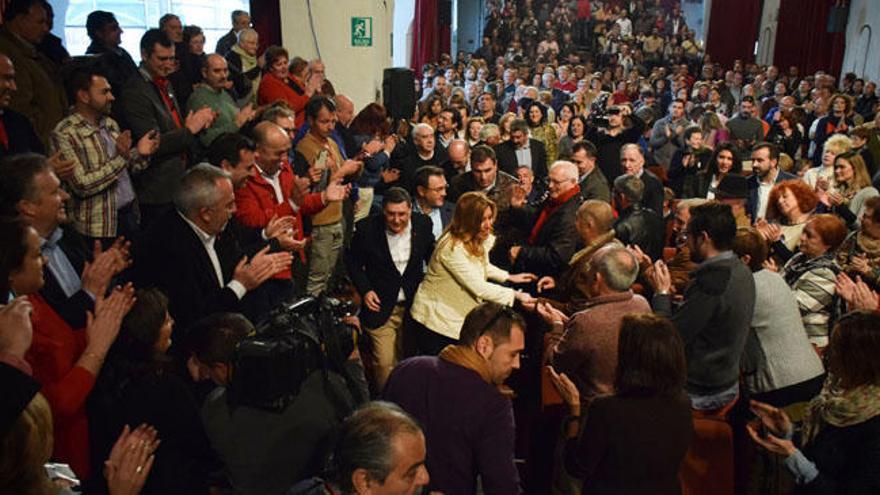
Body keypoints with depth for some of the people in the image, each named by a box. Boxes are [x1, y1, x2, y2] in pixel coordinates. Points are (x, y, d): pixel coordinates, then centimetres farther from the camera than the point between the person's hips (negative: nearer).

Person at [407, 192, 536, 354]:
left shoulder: (477, 240, 1)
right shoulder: (452, 248, -28)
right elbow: (478, 287, -29)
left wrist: (509, 277, 12)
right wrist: (516, 295, -21)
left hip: (460, 319, 8)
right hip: (436, 321, -8)